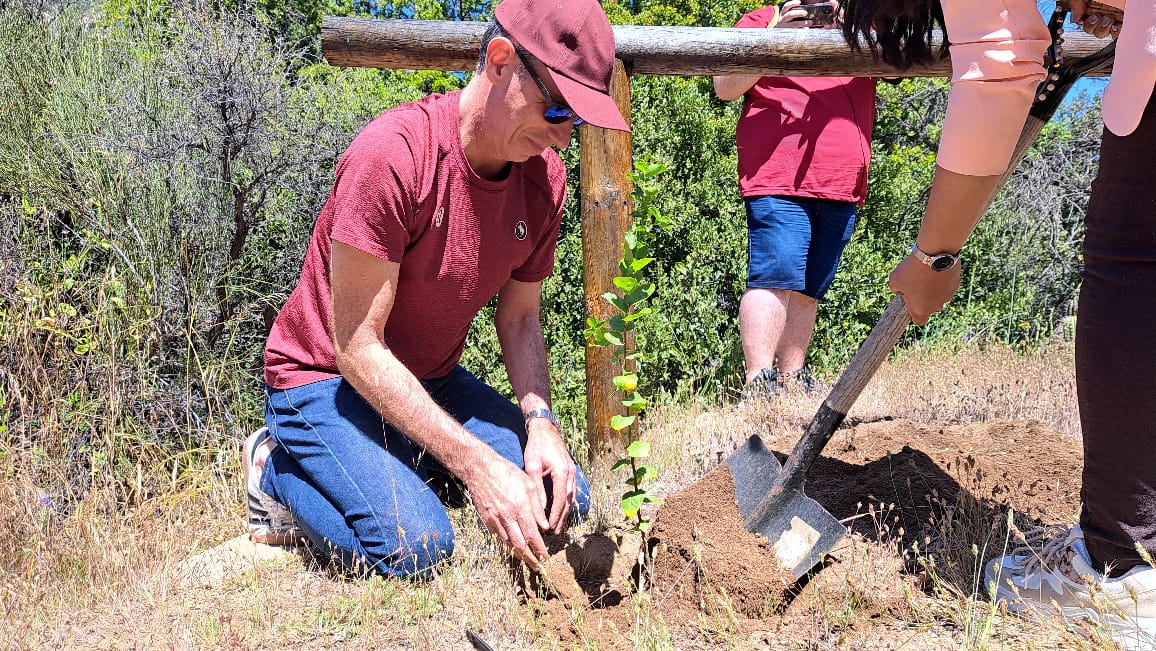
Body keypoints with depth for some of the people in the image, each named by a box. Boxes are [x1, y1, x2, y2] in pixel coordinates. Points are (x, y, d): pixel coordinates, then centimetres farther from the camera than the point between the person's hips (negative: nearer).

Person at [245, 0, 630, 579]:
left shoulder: (544, 178, -6)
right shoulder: (392, 154, -28)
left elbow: (518, 319, 5)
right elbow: (357, 347, -26)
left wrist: (540, 422, -16)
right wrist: (475, 463, -32)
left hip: (432, 383, 7)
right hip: (324, 380, -6)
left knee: (563, 498, -9)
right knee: (414, 547, -28)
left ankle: (410, 474, 12)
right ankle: (280, 471, 0)